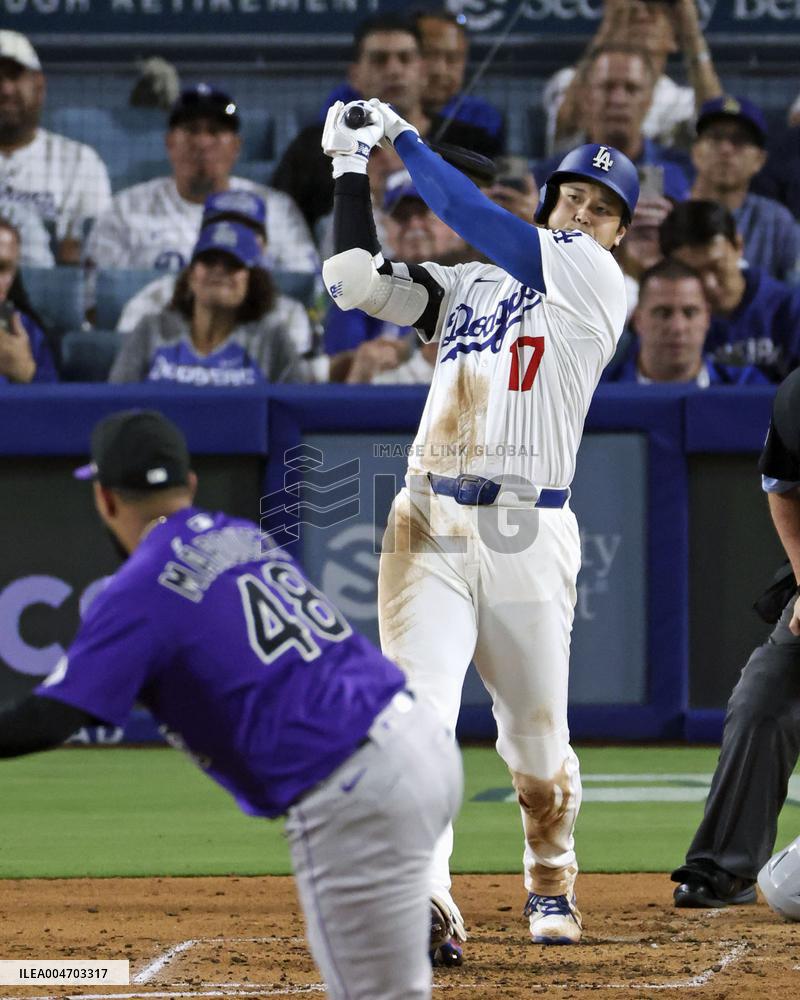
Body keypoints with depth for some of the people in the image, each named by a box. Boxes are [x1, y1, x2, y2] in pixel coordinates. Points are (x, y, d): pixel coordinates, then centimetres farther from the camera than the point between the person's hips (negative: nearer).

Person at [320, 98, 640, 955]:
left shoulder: (595, 276, 4)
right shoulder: (466, 285, 20)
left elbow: (479, 222, -5)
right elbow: (357, 281, 11)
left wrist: (405, 138, 3)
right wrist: (351, 170, 7)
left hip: (526, 532, -3)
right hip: (428, 526, 3)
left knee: (535, 735, 7)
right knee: (418, 708, -17)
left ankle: (550, 887, 31)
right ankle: (421, 896, -30)